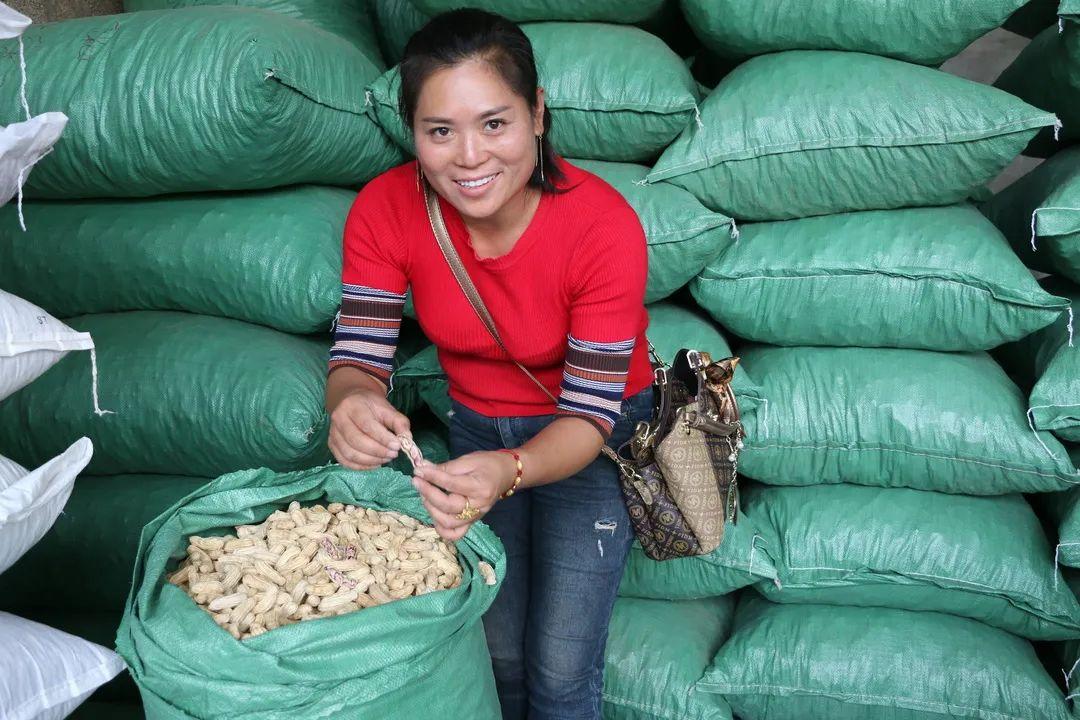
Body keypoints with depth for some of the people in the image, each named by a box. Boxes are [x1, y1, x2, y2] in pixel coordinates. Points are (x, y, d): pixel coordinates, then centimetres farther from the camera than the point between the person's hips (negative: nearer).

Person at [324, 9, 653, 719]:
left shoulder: (604, 226, -31)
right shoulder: (385, 209, -21)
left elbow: (589, 414, -26)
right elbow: (358, 359, -18)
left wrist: (510, 472, -47)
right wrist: (353, 406, -43)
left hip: (590, 439, -2)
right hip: (477, 427, 3)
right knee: (497, 651, 11)